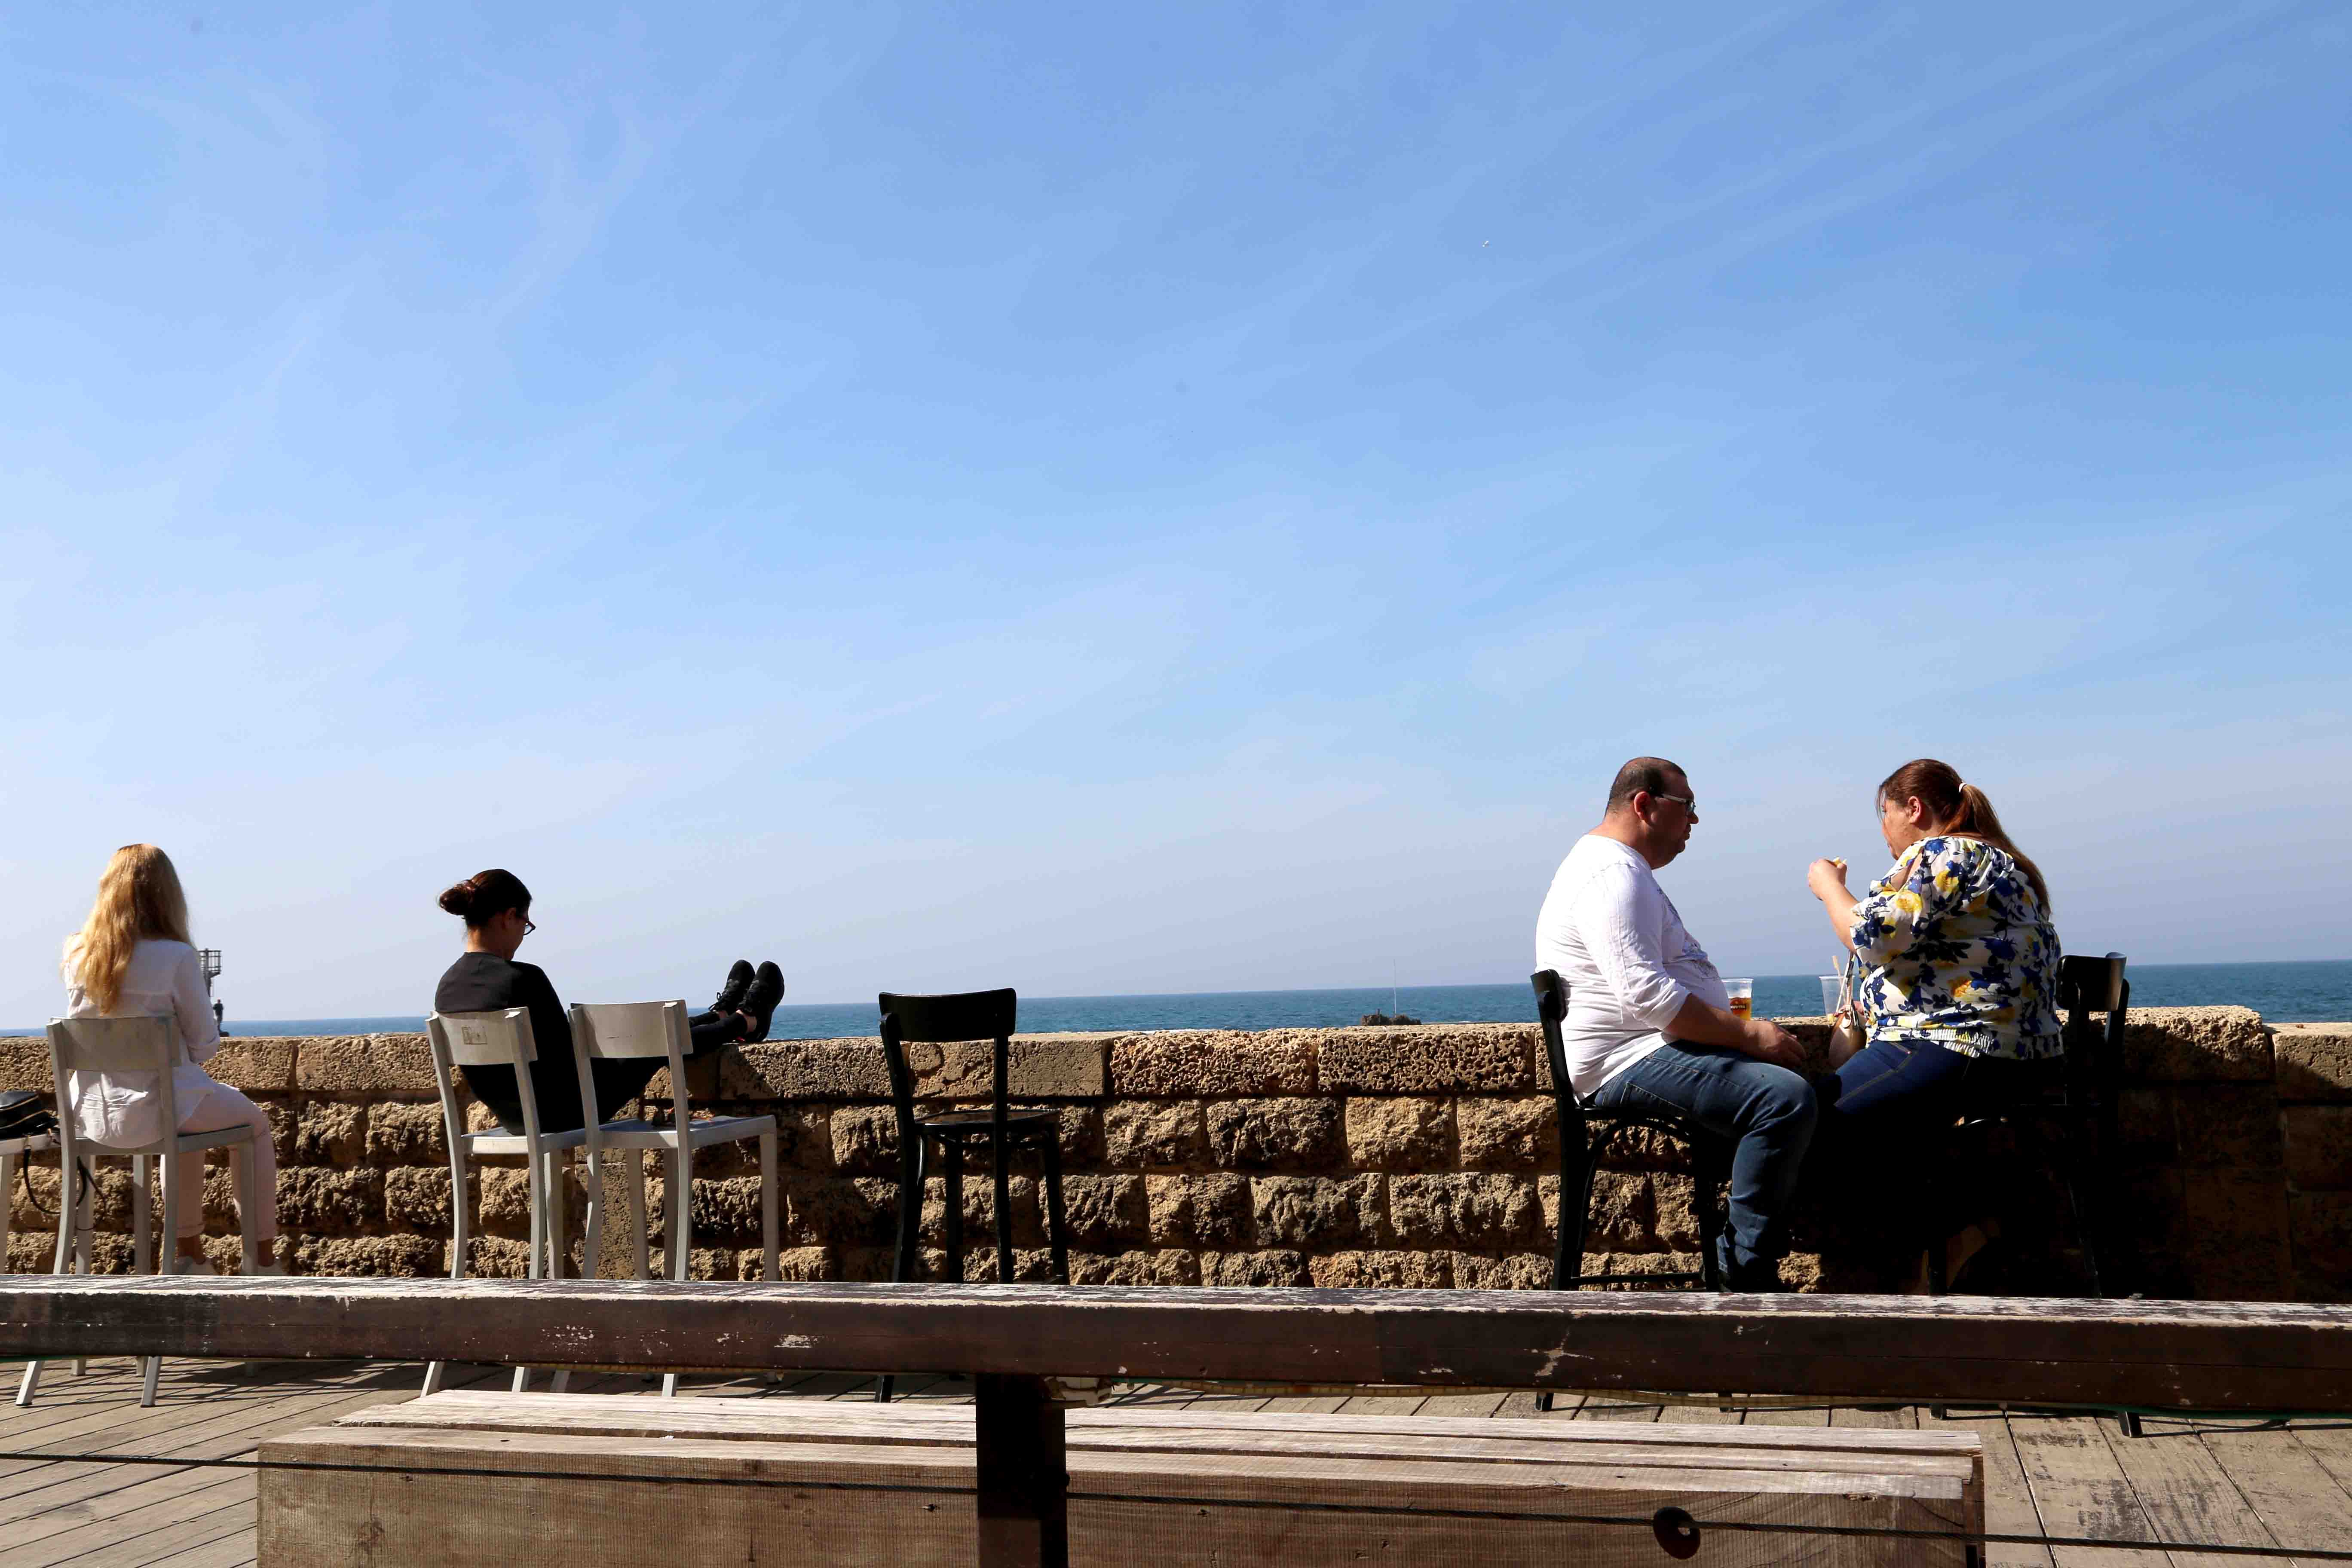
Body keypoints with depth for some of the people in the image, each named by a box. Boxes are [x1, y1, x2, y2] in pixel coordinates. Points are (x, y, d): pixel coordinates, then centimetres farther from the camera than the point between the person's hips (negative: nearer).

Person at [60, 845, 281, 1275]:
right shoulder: (176, 957, -18)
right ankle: (263, 1259, 21)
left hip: (92, 1113, 6)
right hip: (152, 1109, -6)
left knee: (191, 1110, 35)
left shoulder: (77, 954, -2)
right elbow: (205, 1043, -9)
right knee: (256, 1123, 21)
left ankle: (190, 1255, 39)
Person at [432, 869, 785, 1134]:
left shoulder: (447, 987, -3)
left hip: (513, 1119, 8)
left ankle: (720, 1015, 53)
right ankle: (746, 1021, 44)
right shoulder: (523, 979, -28)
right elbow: (568, 1060, -21)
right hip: (566, 1113, -8)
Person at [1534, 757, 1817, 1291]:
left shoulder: (1625, 870, 22)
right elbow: (1647, 995, -26)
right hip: (1632, 1063, -12)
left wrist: (1744, 1030, 17)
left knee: (1794, 1083, 19)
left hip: (1657, 1049, 12)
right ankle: (1751, 1271, -20)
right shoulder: (1615, 875, -15)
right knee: (1786, 1097, -27)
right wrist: (1749, 1035, -21)